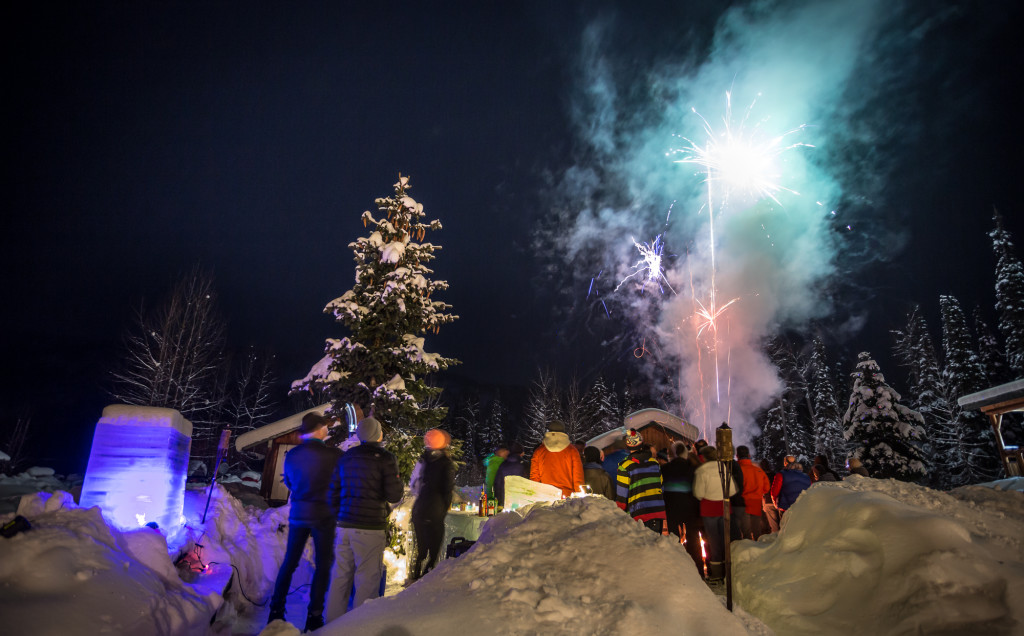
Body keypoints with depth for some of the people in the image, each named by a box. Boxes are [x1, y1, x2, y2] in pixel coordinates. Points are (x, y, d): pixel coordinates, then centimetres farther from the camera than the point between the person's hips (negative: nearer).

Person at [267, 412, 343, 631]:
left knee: (289, 562, 15)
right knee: (323, 565, 6)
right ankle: (314, 617, 9)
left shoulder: (291, 455, -1)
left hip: (298, 513, 4)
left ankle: (276, 611, 19)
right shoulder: (333, 455, -16)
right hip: (324, 515, -4)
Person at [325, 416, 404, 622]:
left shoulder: (346, 458, 11)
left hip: (345, 526, 6)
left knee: (341, 577, 14)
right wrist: (399, 481, 10)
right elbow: (394, 496, -10)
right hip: (370, 528, -6)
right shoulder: (385, 459, -7)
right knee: (367, 581, 1)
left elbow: (334, 493, 16)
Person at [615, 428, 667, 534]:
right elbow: (660, 486, 16)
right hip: (657, 511, 4)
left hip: (638, 514, -4)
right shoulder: (655, 462, 8)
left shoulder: (625, 466, -7)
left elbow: (621, 494, -5)